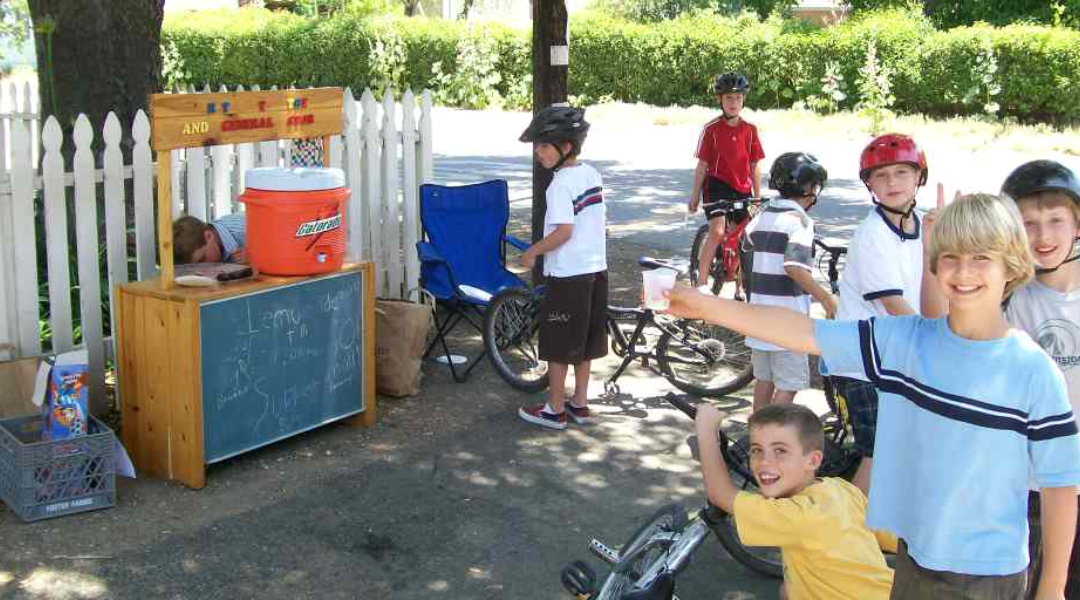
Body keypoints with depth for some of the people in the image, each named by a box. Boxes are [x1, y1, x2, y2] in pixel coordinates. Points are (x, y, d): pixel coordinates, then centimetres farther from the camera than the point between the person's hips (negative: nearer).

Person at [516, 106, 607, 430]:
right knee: (584, 341, 16)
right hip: (596, 269, 8)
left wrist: (533, 252, -11)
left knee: (558, 344, 4)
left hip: (568, 274, -8)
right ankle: (580, 404, 25)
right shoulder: (592, 174, 7)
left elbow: (563, 231, -23)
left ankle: (555, 410, 13)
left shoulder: (560, 184, -17)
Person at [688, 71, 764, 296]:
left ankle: (739, 289, 19)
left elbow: (754, 166, 8)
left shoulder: (750, 130, 4)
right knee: (717, 231, -23)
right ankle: (701, 282, -18)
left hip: (742, 189, 4)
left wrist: (758, 197, 8)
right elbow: (702, 165, -3)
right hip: (718, 185, -4)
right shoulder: (711, 129, -6)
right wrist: (694, 197, -2)